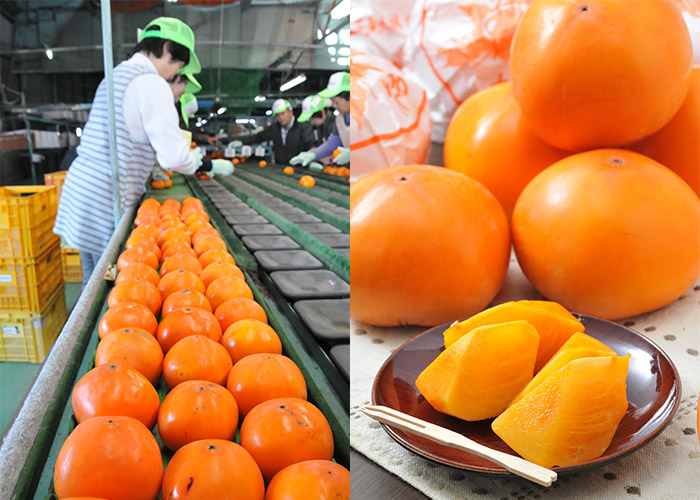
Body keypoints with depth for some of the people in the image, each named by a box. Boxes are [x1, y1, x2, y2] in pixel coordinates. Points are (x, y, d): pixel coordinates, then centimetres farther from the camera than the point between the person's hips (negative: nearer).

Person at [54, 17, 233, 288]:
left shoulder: (117, 74, 19)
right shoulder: (152, 84, -11)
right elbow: (173, 156, -18)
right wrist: (209, 165, 0)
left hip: (79, 183, 9)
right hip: (105, 200, -9)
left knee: (94, 281, 16)